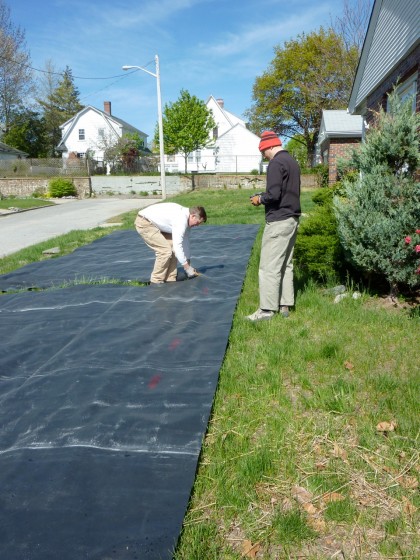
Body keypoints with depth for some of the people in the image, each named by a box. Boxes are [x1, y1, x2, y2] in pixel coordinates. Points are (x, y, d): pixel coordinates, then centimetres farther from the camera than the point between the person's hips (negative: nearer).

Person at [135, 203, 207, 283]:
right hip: (144, 223, -10)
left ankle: (170, 280, 10)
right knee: (165, 250, -15)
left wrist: (188, 263, 14)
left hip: (154, 223, 10)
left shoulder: (185, 214, 3)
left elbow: (185, 240, 11)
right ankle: (156, 281, -2)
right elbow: (178, 246, -27)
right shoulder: (181, 220, -27)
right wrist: (187, 268, -18)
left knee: (172, 247, 5)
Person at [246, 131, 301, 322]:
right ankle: (284, 305, 19)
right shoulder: (292, 161, 15)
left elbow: (273, 194, -22)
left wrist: (260, 199, -4)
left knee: (269, 267, -5)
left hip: (278, 221, -10)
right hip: (292, 219, 10)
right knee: (286, 264, 13)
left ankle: (267, 309, 0)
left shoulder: (276, 163, -13)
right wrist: (264, 197, 16)